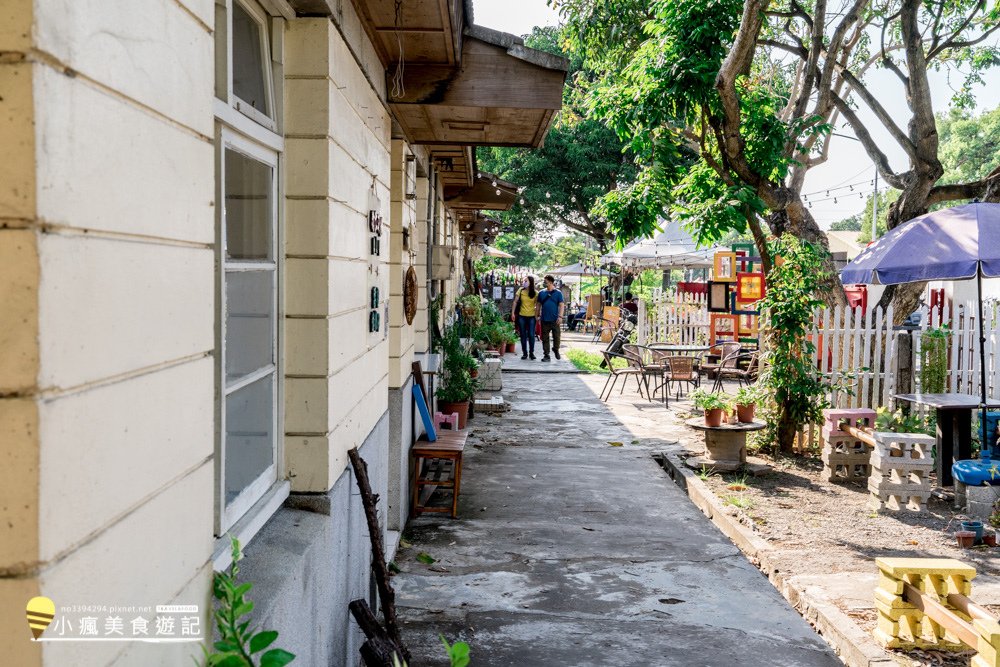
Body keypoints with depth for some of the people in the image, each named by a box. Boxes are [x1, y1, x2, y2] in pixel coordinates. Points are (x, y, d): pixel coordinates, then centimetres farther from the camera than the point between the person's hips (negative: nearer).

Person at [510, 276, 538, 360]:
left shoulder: (535, 293, -2)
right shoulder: (521, 291, 1)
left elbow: (537, 305, 1)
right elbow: (515, 302, 2)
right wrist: (512, 313, -3)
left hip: (531, 316, -1)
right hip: (522, 316, 1)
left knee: (531, 335, -2)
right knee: (523, 335, 5)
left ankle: (531, 353, 10)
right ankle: (524, 353, 14)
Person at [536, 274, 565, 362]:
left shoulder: (558, 293, 0)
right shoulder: (541, 293, 7)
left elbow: (561, 305, -2)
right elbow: (539, 305, 12)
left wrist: (560, 316, -10)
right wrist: (538, 315, 7)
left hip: (555, 319, -2)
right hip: (545, 319, 2)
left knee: (556, 336, 4)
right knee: (545, 338, 3)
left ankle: (556, 349, 30)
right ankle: (546, 355, 8)